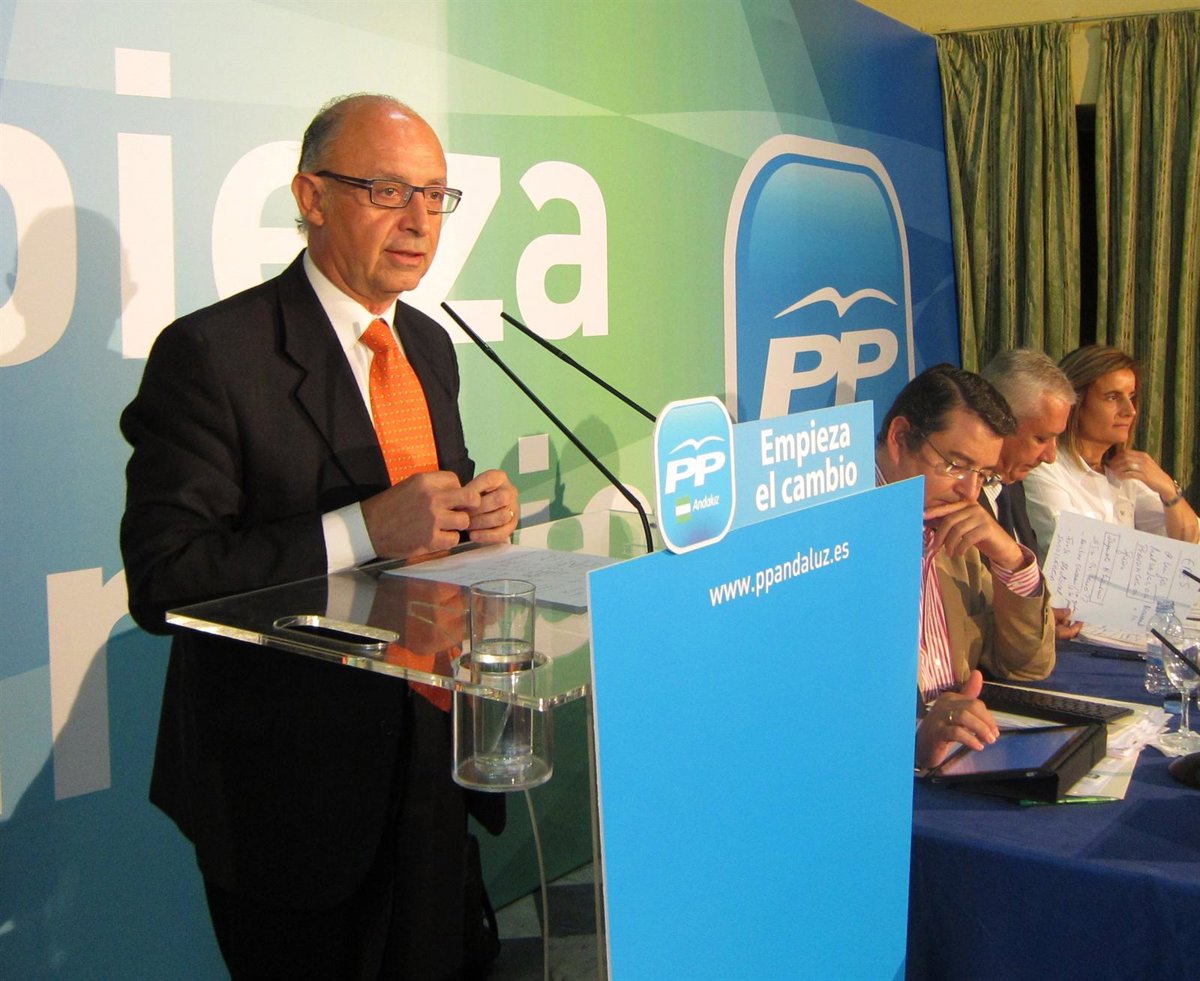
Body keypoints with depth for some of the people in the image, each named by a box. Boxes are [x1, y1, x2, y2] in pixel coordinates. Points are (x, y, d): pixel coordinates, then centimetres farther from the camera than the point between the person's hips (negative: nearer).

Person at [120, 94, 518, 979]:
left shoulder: (430, 345, 9)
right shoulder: (213, 352, -16)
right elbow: (162, 580, -21)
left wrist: (480, 514, -5)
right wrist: (364, 529, -28)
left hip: (429, 762, 7)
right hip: (290, 785, -6)